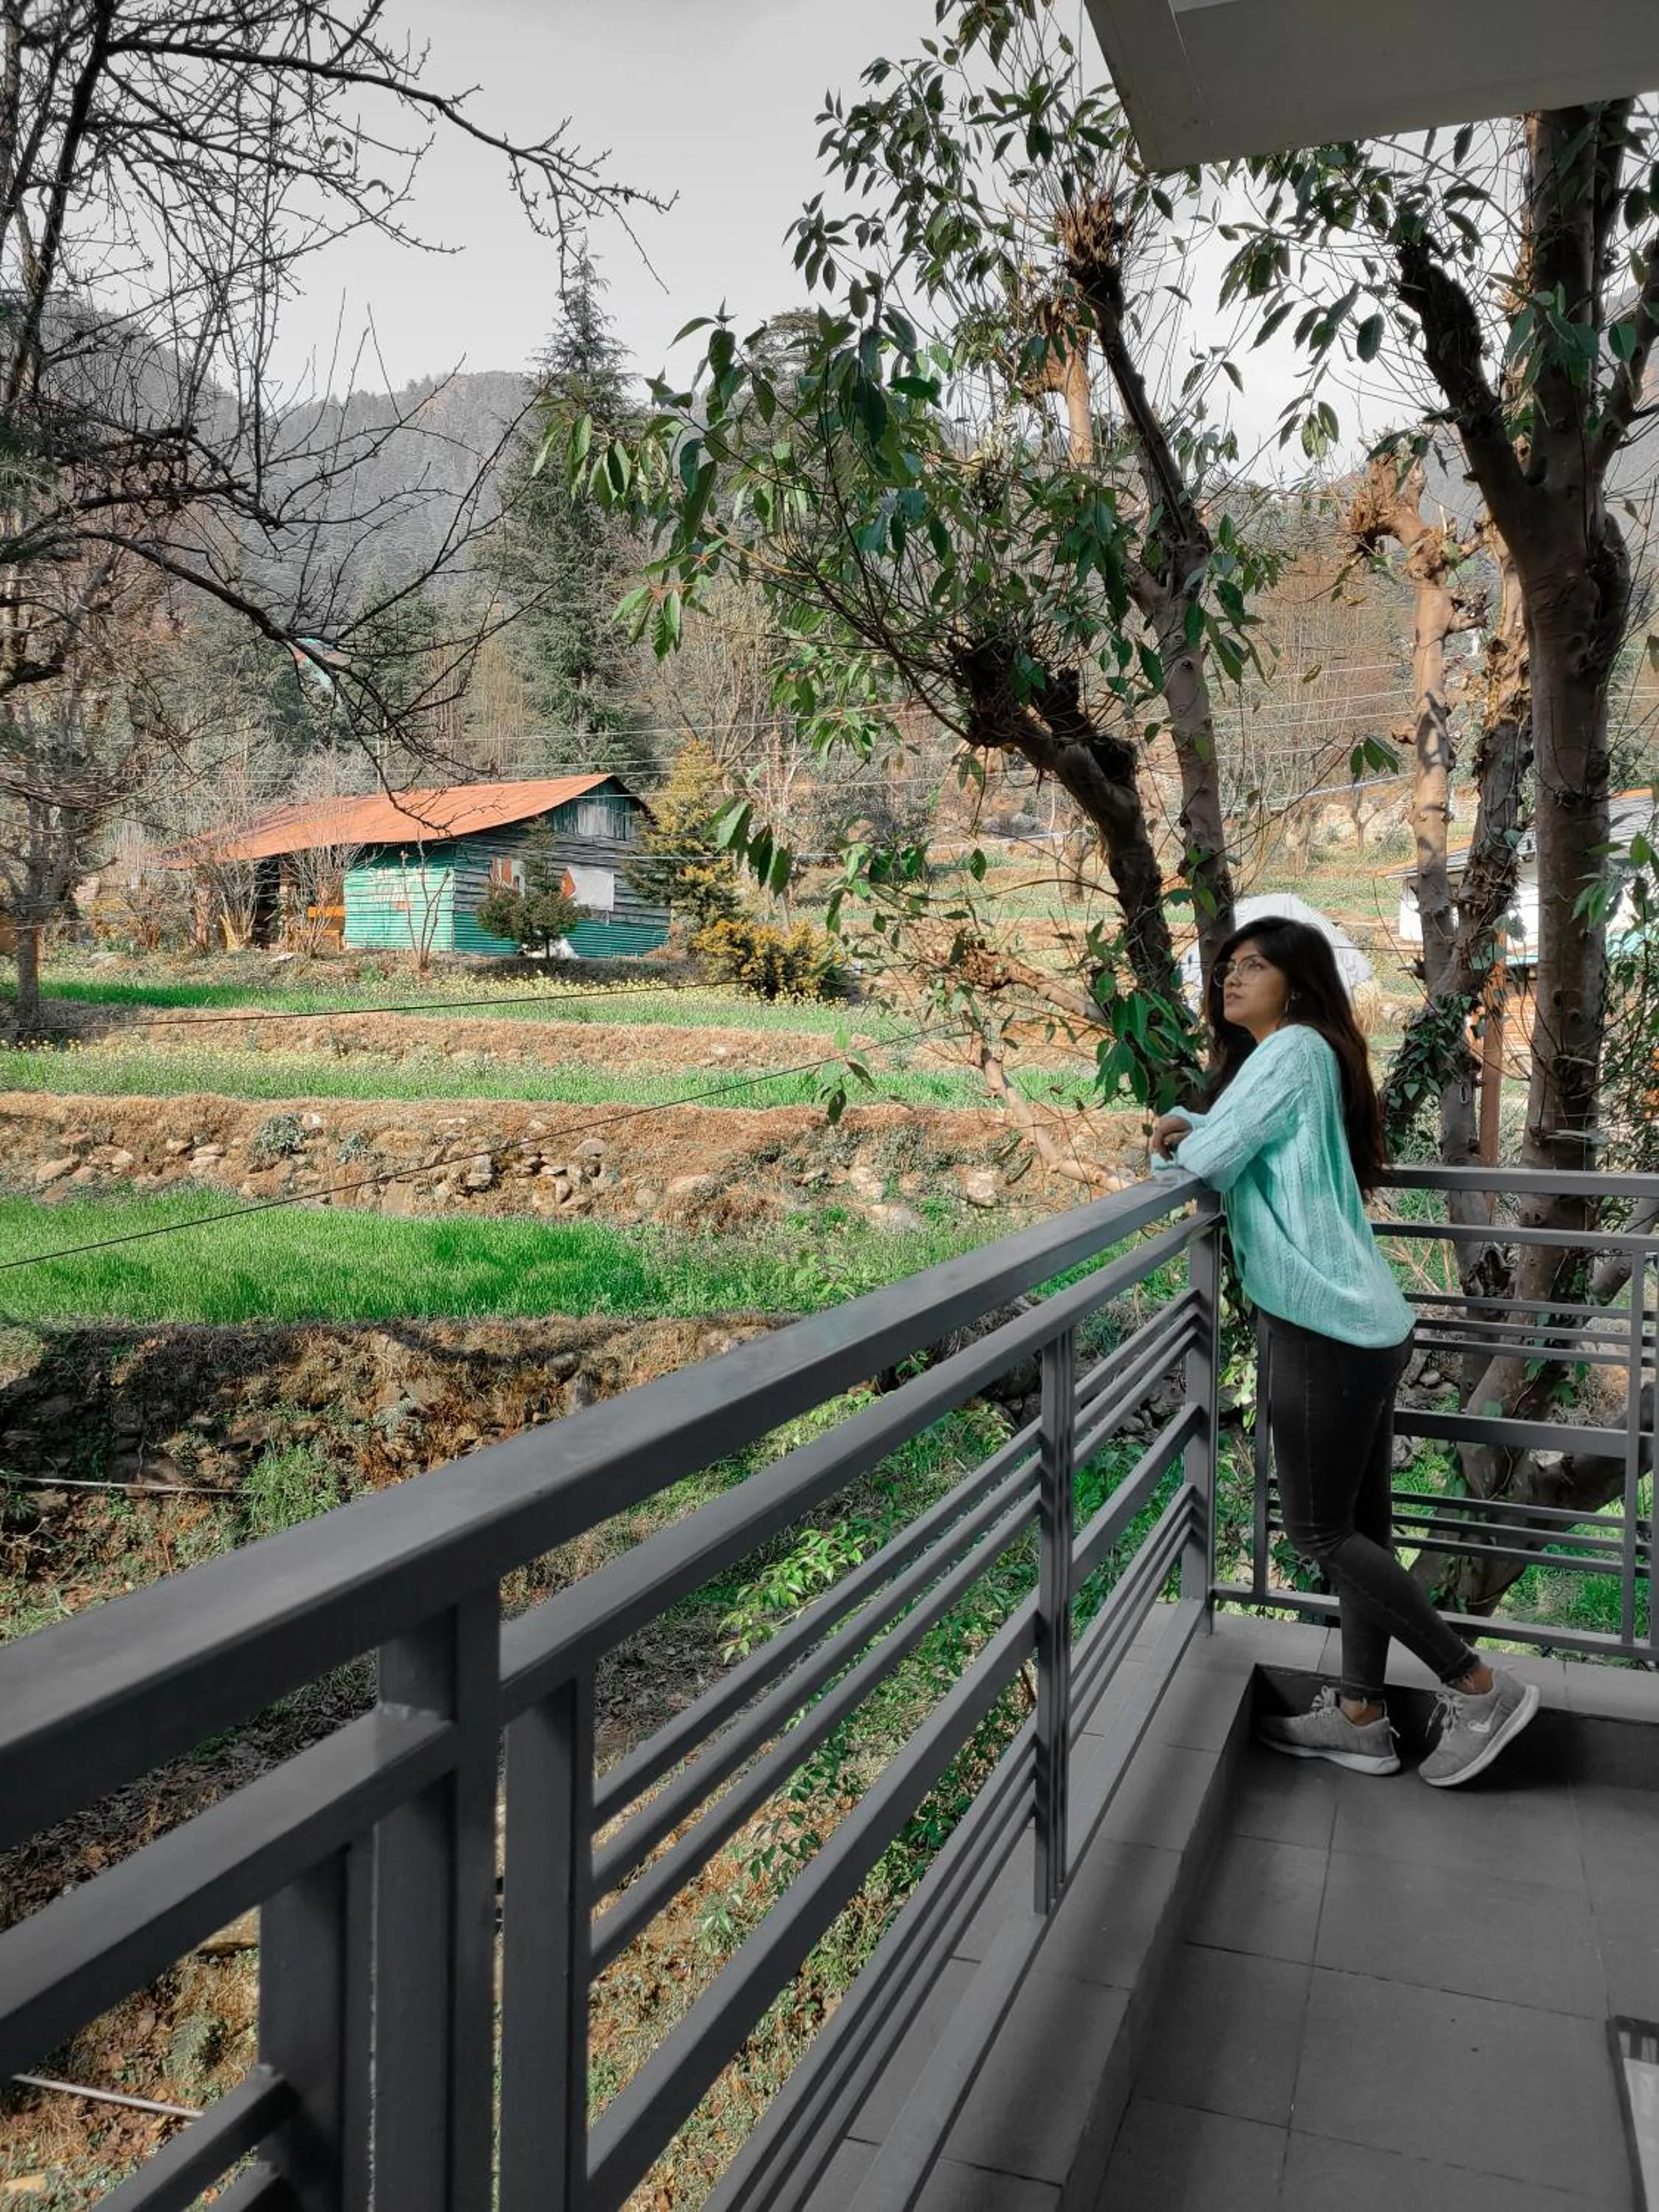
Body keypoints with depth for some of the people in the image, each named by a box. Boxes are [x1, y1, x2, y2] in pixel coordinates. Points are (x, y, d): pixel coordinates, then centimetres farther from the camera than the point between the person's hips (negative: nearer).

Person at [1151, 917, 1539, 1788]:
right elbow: (1242, 1137, 25)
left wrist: (1171, 1151, 5)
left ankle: (1480, 1687, 11)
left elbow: (1208, 1160, -17)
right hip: (1362, 1325, 10)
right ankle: (1359, 1716, 23)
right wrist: (1187, 1124, 4)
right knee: (1359, 1525, 14)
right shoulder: (1304, 1058, 20)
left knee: (1319, 1531, 1)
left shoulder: (1295, 1047, -10)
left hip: (1324, 1331, -10)